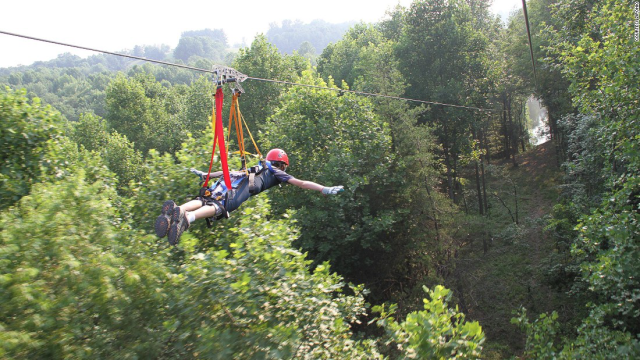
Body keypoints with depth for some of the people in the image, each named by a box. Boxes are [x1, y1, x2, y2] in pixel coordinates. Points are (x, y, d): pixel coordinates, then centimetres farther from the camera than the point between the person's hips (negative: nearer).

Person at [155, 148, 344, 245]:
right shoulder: (277, 173, 29)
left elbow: (228, 172, 48)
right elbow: (302, 183, 21)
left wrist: (204, 175, 56)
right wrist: (326, 189, 24)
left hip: (229, 179, 6)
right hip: (242, 188, -6)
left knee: (203, 200, -14)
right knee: (217, 207, -27)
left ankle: (176, 210, -42)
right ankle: (188, 218, -54)